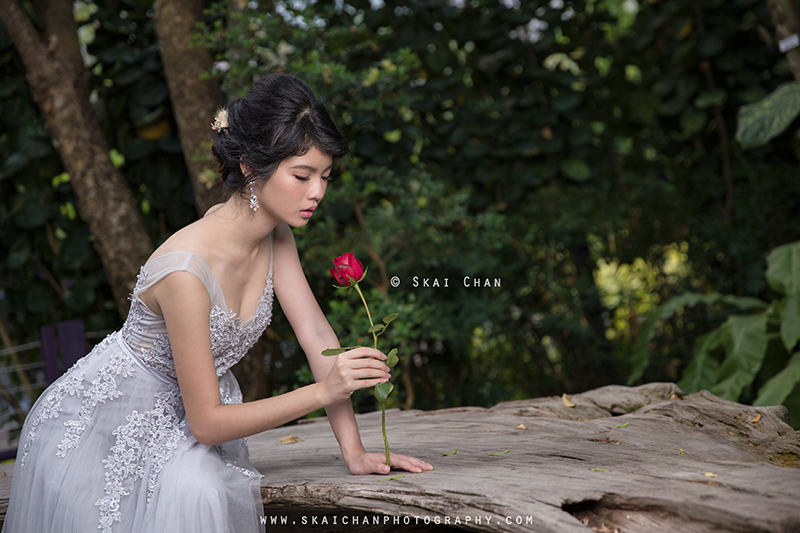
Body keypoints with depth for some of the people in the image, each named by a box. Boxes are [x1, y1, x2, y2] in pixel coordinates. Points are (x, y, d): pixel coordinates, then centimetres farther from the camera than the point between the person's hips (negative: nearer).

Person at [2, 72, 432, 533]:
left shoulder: (275, 233, -9)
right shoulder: (186, 270, -32)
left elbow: (317, 336, -8)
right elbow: (206, 422, -25)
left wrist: (355, 453, -12)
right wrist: (324, 391, -32)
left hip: (177, 422, 6)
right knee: (191, 495, -25)